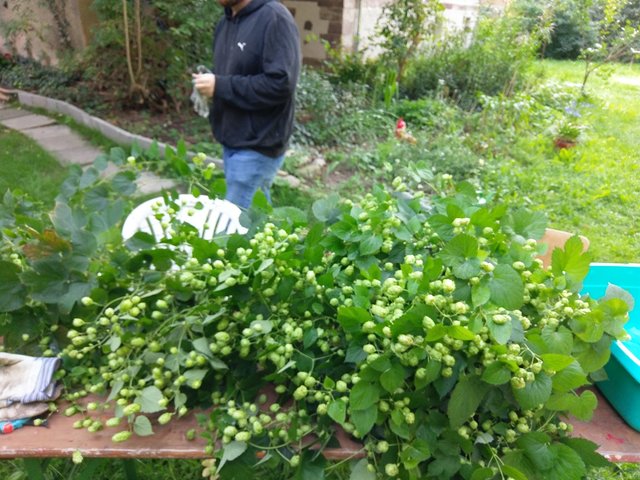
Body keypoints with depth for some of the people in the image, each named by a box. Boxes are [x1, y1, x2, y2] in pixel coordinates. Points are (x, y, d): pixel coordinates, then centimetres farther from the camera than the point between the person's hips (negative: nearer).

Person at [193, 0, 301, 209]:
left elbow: (280, 83, -23)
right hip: (232, 141, 8)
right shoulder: (226, 22, 14)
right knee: (256, 212, 17)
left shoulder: (275, 19, -14)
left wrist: (220, 86, -19)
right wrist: (208, 83, 1)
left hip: (258, 146, -8)